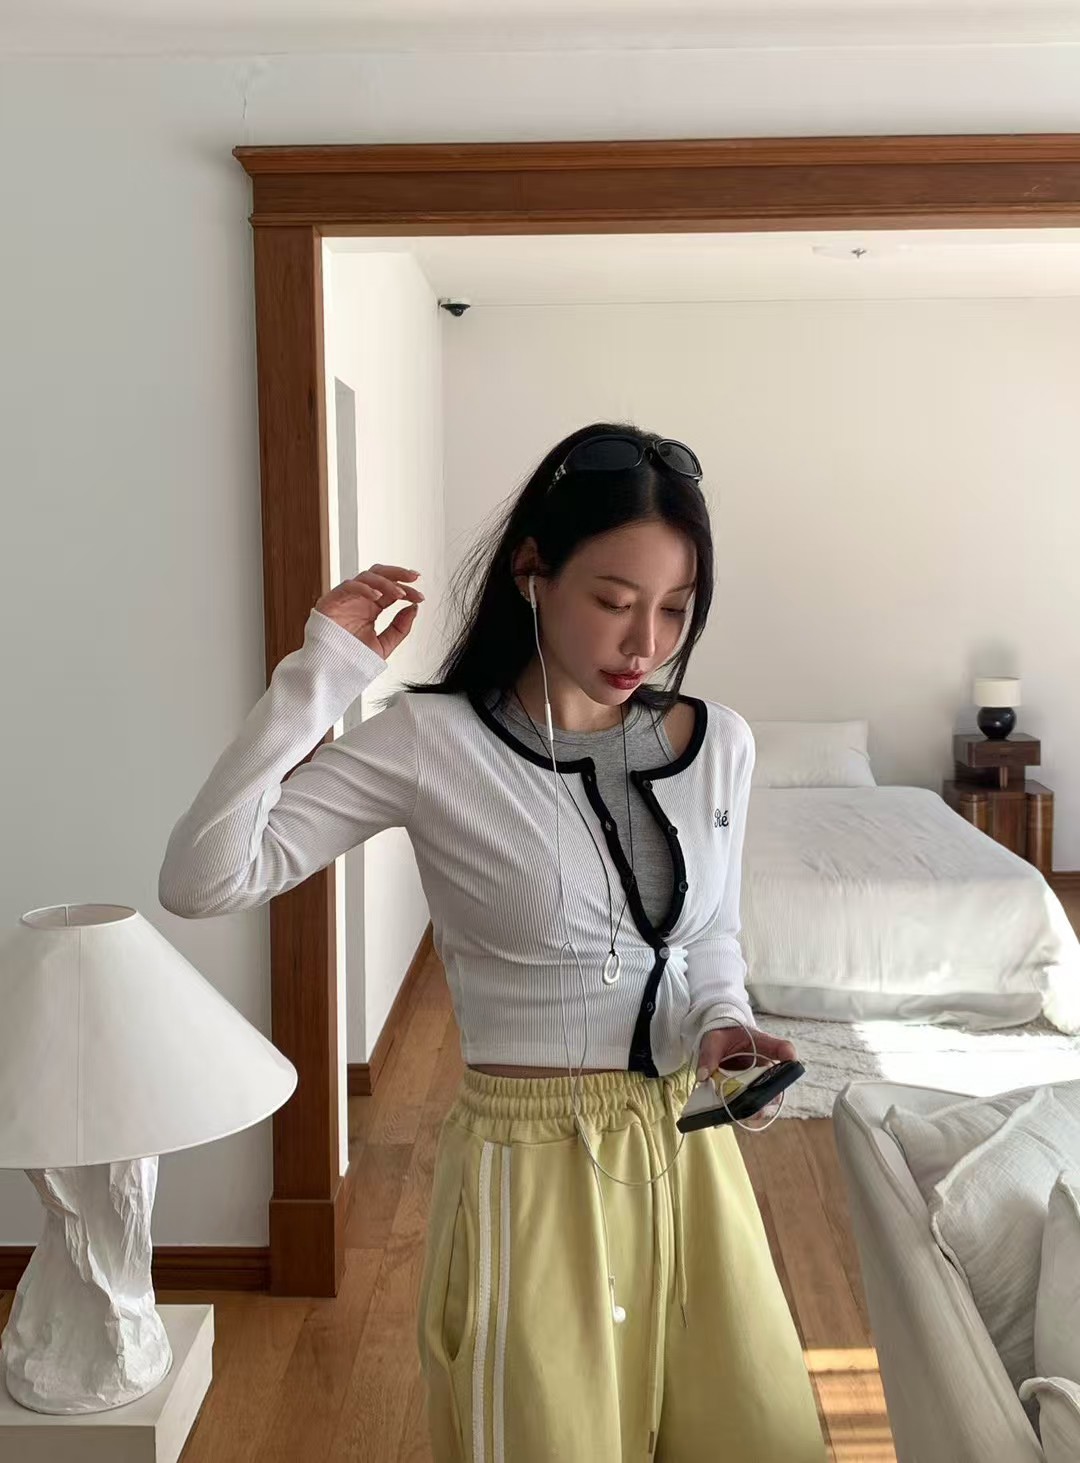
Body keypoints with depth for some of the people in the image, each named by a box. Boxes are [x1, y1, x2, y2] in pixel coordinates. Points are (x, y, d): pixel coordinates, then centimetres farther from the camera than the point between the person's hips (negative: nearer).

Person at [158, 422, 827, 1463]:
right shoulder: (429, 742, -14)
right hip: (531, 1161, -4)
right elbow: (200, 883, -21)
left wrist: (721, 1019, -8)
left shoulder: (718, 743, -1)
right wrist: (319, 677, -25)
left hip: (690, 1148, 5)